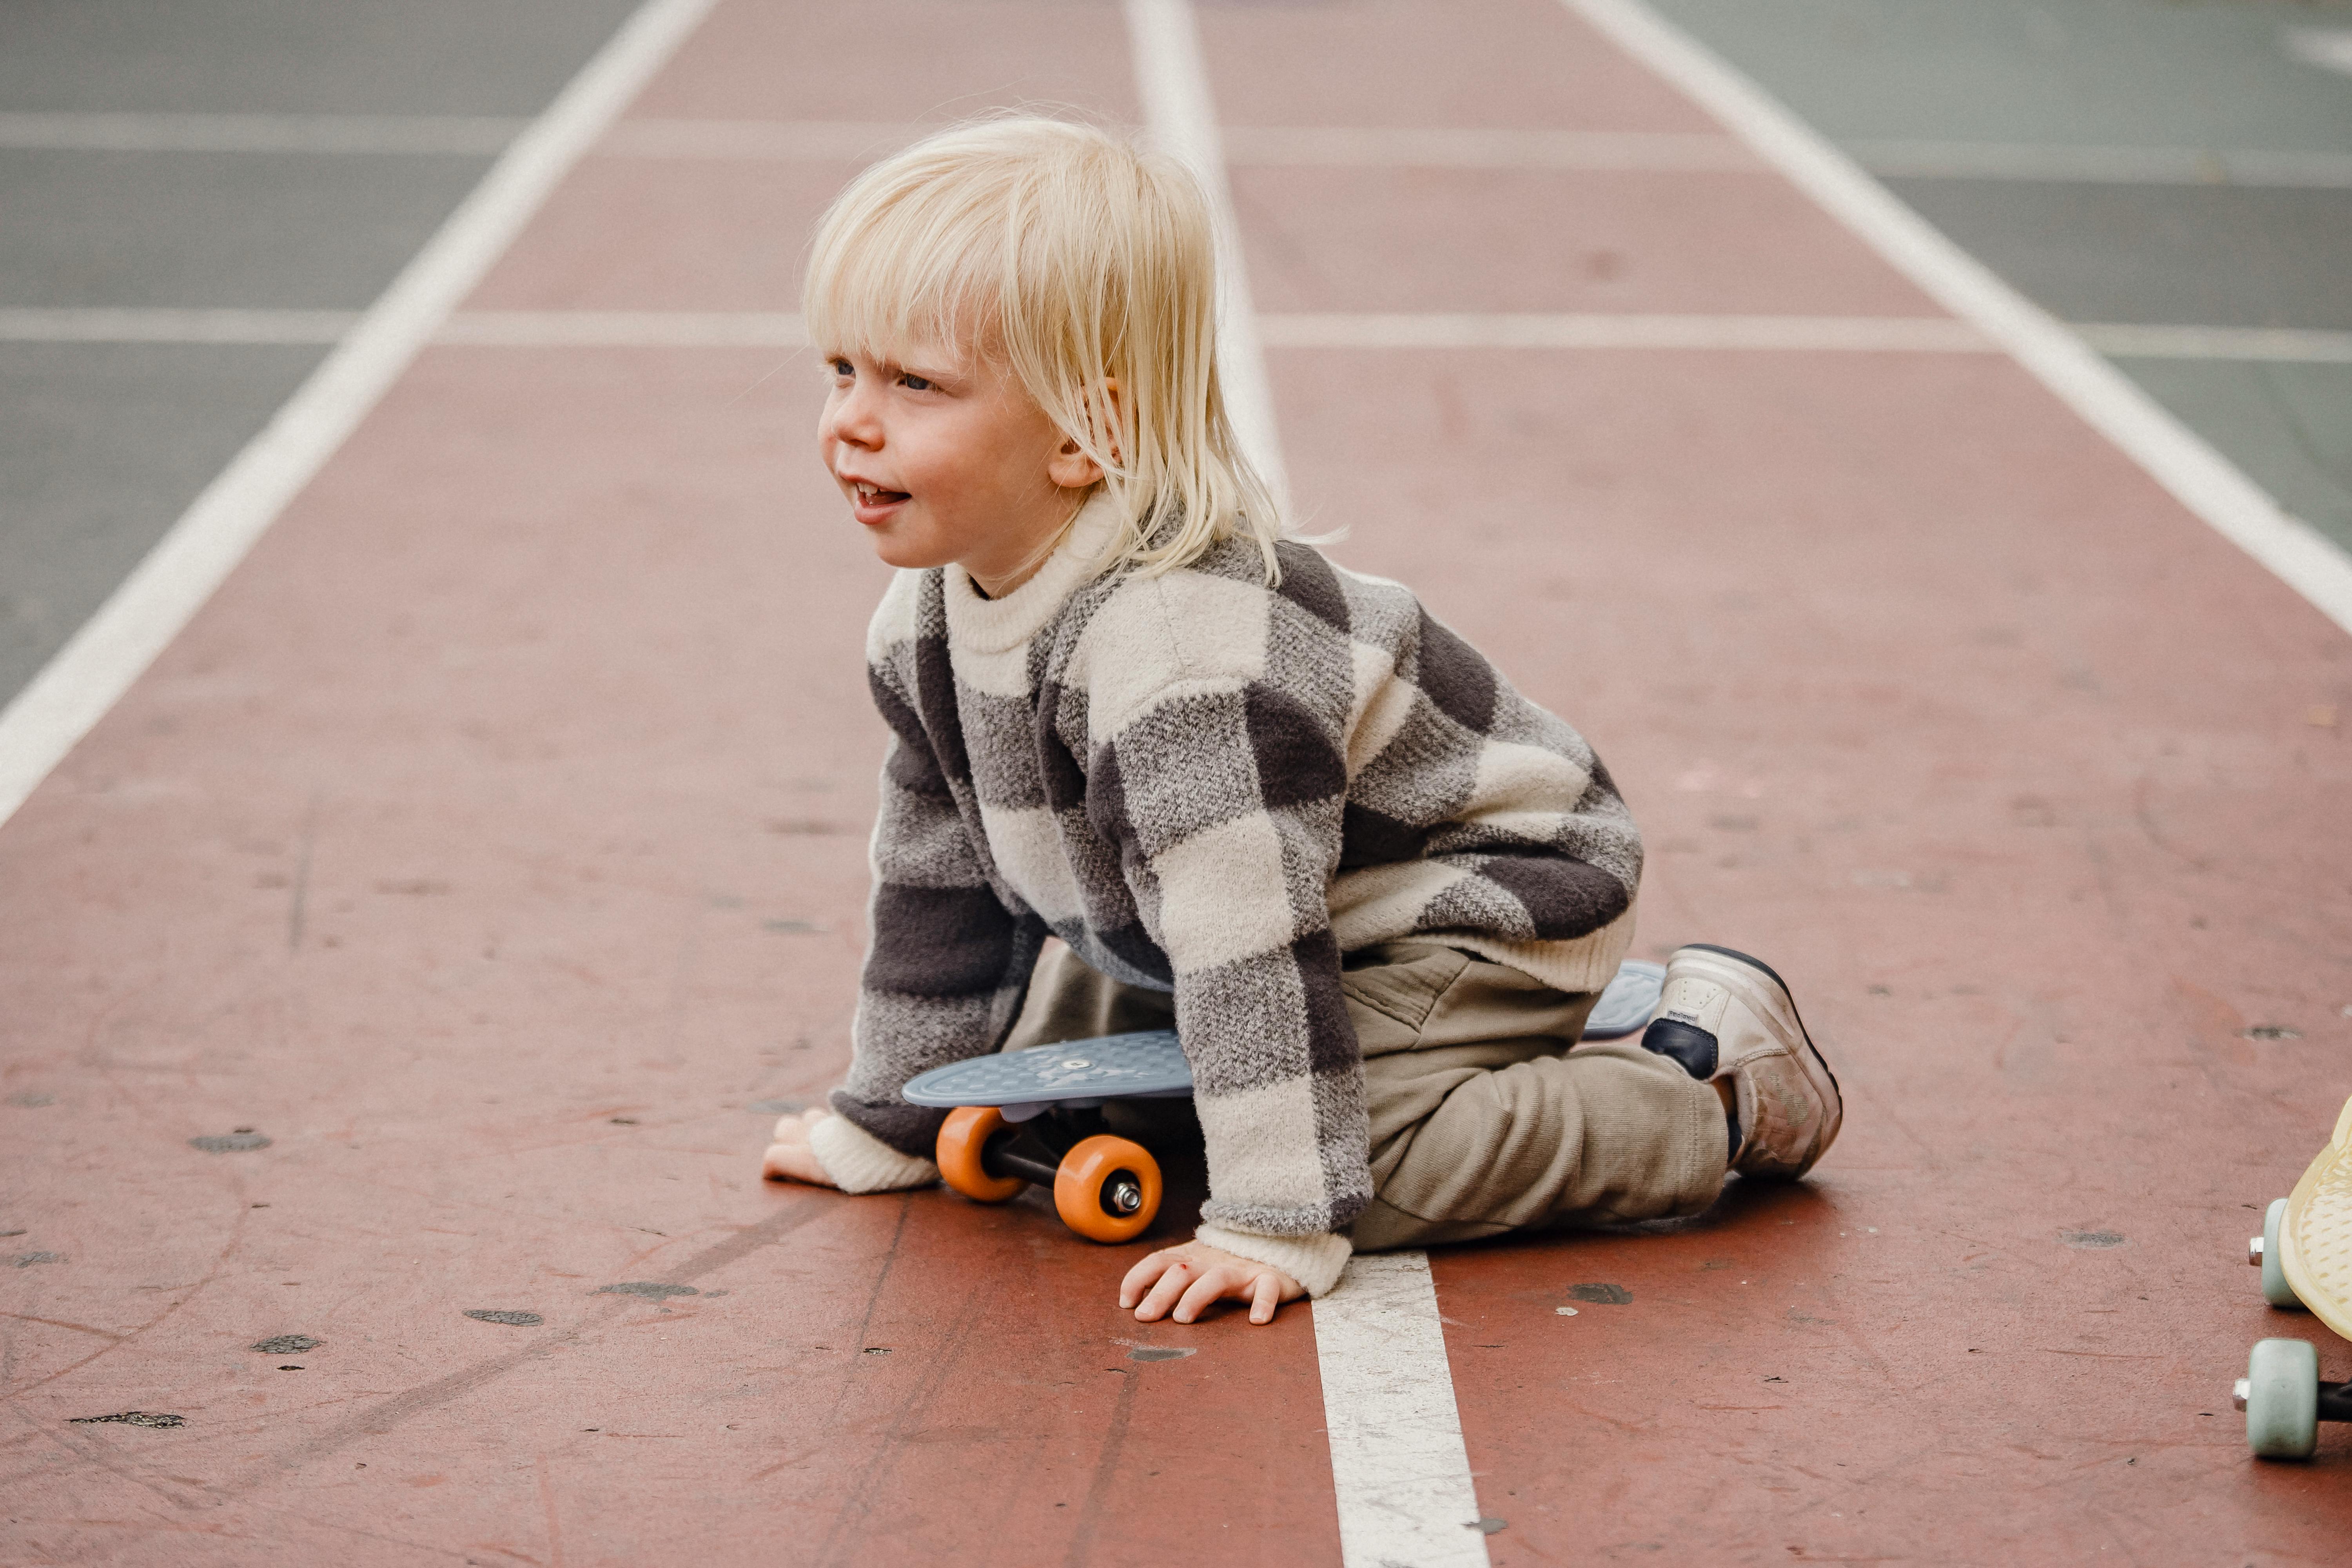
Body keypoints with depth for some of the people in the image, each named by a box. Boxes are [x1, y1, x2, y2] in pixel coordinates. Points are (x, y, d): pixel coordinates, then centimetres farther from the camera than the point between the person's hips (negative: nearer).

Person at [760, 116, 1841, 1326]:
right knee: (1035, 1023, 11)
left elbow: (1252, 939, -40)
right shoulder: (928, 620, -8)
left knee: (1372, 1158, -29)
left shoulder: (1179, 645, -38)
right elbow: (941, 876, 6)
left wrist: (1274, 1229, -39)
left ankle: (1711, 1088, -9)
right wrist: (888, 1118, 13)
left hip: (1488, 905, -9)